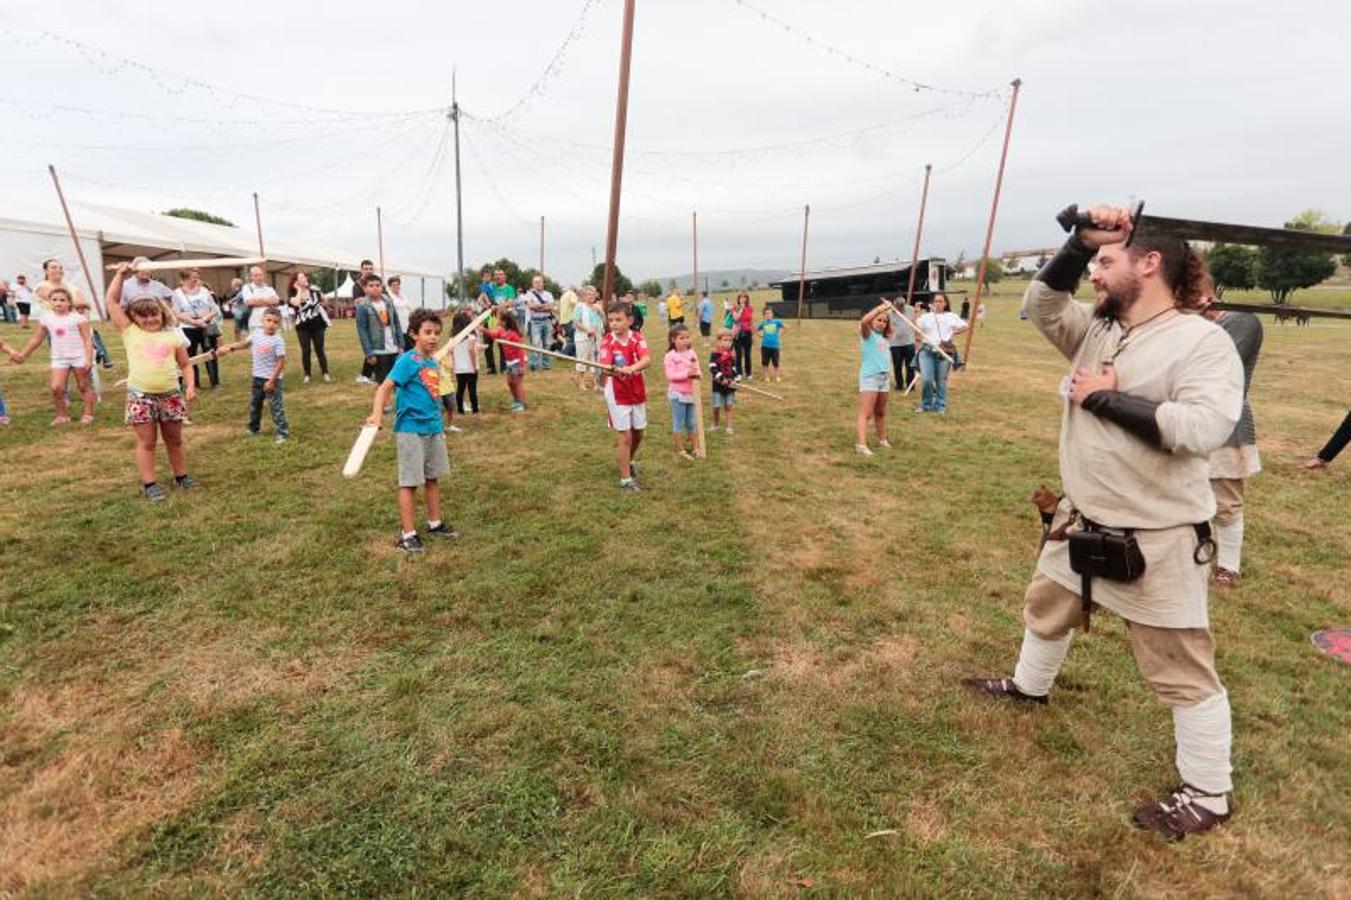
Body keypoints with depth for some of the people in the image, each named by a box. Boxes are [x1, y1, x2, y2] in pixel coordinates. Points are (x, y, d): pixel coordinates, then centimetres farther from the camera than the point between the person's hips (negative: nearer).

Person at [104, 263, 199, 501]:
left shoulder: (173, 335, 5)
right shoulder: (130, 332, 4)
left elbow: (185, 365, 8)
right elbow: (111, 301, 6)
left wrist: (190, 386, -5)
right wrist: (120, 274, 10)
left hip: (171, 395, 1)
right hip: (140, 396, -1)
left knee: (174, 439, 14)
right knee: (146, 442, 5)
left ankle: (181, 476, 26)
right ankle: (149, 485, 12)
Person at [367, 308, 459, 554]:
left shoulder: (432, 363, 8)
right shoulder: (407, 361, -14)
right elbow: (385, 387, -20)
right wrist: (376, 414, -35)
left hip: (433, 428, 8)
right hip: (411, 430, -7)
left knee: (433, 478, 17)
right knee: (410, 482, 0)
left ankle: (435, 523, 31)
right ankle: (407, 534, 9)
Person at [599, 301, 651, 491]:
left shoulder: (638, 337, -9)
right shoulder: (607, 341, -13)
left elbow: (647, 360, -26)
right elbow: (605, 368, -26)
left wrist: (631, 368, -45)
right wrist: (616, 370, -48)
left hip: (637, 392, 3)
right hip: (617, 394, -3)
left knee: (638, 433, 16)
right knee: (624, 436, -2)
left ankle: (629, 461, 44)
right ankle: (625, 478, 9)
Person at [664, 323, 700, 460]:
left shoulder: (692, 353, 5)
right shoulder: (670, 356, -12)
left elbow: (696, 370, 8)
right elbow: (670, 375, -19)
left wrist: (696, 374, -16)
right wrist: (687, 373, -27)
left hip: (691, 392, 5)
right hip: (677, 394, -5)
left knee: (692, 422, 14)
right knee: (679, 422, 4)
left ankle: (695, 447, 27)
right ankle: (680, 450, 15)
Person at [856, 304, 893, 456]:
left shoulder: (884, 338, 18)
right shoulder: (867, 334, -4)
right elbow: (864, 321, -25)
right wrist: (881, 308, -22)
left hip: (884, 377, 7)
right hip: (869, 376, -7)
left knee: (880, 412, 18)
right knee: (866, 412, -12)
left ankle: (882, 439, 31)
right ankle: (861, 444, -16)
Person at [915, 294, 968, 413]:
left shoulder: (952, 316, 11)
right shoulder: (926, 317, 11)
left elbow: (964, 326, 8)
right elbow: (915, 327, -1)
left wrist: (954, 333, -5)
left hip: (945, 352, 0)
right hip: (927, 351, 0)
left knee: (941, 381, 5)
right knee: (927, 379, -9)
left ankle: (941, 406, 16)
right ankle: (926, 405, 9)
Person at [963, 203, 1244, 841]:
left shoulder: (1203, 341, -16)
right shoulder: (1095, 329, 6)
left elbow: (1204, 428, -29)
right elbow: (1039, 303, -1)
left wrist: (1106, 398, -23)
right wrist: (1080, 241, -9)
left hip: (1157, 540, -8)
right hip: (1082, 523, 8)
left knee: (1181, 668, 5)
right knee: (1046, 607, 27)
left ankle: (1208, 797, 25)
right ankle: (1030, 686, 54)